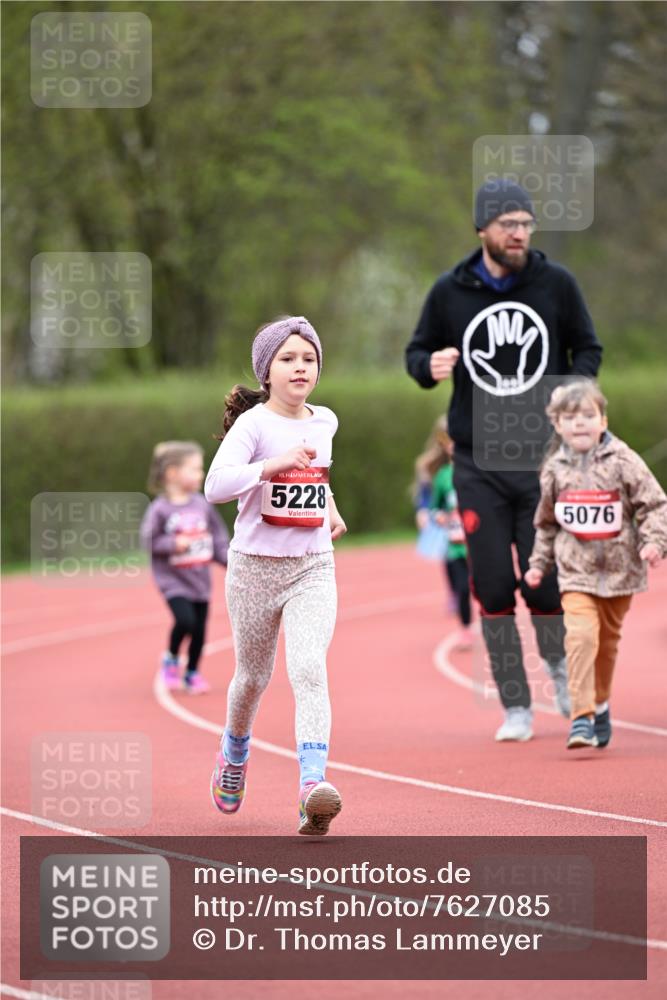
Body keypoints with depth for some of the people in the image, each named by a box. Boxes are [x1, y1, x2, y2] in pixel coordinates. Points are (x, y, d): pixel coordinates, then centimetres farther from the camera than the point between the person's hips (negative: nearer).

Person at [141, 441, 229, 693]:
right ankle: (171, 661, 5)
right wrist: (173, 543, -23)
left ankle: (192, 673, 26)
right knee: (185, 619, -22)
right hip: (173, 580, -5)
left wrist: (229, 559, -6)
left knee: (199, 629, 6)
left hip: (199, 579, 5)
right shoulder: (160, 509, -10)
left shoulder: (202, 506, 3)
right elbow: (149, 540, -11)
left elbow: (218, 537, 7)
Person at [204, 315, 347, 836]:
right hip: (255, 567, -2)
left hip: (313, 569, 2)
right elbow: (216, 485, -28)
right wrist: (275, 464, -37)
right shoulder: (254, 423, -11)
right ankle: (234, 751, 46)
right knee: (253, 677, 15)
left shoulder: (324, 421, 6)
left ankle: (313, 784, -31)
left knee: (309, 670, -19)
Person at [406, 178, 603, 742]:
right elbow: (417, 351, 11)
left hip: (543, 461, 0)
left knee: (544, 583, -2)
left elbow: (588, 348, 10)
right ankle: (516, 707, 9)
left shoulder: (556, 284, 1)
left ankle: (559, 662, 30)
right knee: (494, 588, -1)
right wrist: (430, 366, -13)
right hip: (479, 466, 0)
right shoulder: (449, 292, 0)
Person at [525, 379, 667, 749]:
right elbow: (546, 522, 15)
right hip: (576, 570, 0)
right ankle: (581, 717, -20)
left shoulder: (622, 462, -6)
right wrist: (539, 563, 13)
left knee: (608, 641, 13)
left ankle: (599, 705, 34)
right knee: (581, 635, -19)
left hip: (619, 569, 0)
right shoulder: (554, 470, 3)